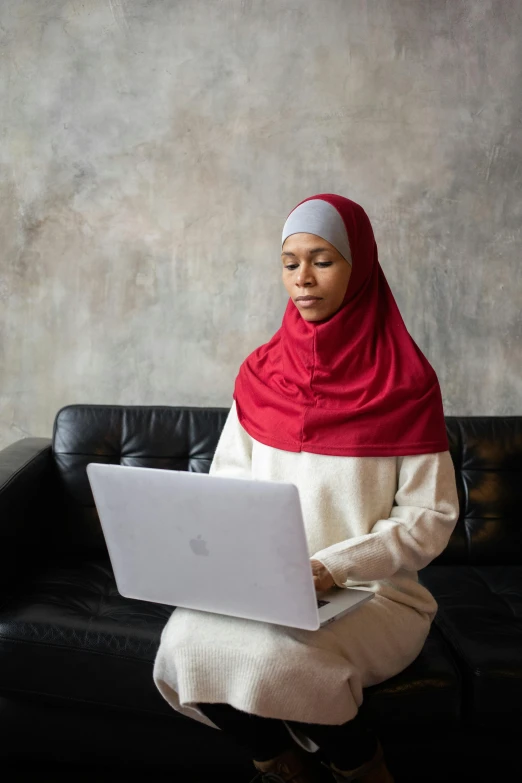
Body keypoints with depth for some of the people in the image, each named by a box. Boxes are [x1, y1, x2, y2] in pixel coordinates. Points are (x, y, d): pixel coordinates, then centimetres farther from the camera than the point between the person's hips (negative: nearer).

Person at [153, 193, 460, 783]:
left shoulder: (406, 381, -7)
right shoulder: (260, 373, 5)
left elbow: (431, 515, -8)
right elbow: (225, 486, 9)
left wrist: (333, 568, -20)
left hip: (374, 593, -3)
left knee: (275, 653, -30)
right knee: (187, 639, -24)